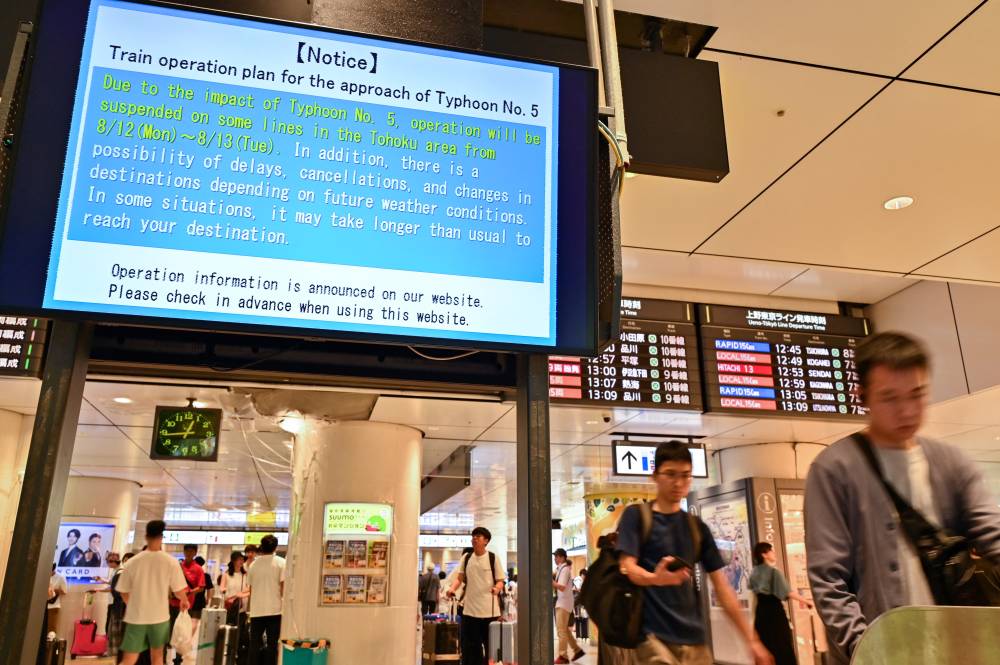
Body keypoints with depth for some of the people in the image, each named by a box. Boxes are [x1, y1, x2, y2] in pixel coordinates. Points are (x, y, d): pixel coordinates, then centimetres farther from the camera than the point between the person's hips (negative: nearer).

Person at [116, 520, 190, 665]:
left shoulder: (132, 562, -6)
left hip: (135, 617, 1)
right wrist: (185, 601, 18)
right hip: (159, 616, -1)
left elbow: (124, 593, 3)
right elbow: (178, 591, -4)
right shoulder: (171, 562, -9)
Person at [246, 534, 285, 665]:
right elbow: (284, 587, -8)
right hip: (274, 609, -3)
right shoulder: (281, 563, -3)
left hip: (256, 610, 3)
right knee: (272, 644, 1)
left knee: (255, 644, 9)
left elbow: (250, 588, 13)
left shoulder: (254, 564, 8)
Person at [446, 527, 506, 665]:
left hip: (490, 610, -3)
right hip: (469, 610, 3)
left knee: (491, 646, 5)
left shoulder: (493, 558, -3)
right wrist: (453, 588, -13)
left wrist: (497, 588, -25)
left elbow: (500, 581, -2)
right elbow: (460, 578, 7)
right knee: (469, 646, 7)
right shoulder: (466, 558, 7)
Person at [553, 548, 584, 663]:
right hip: (561, 601, 9)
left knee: (561, 630, -5)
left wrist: (551, 581, -23)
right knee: (565, 629, 16)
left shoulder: (565, 569, -15)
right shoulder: (560, 568, 11)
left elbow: (562, 587, -22)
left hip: (564, 602, -9)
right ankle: (577, 650, 24)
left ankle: (563, 656, 1)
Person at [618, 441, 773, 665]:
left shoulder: (697, 528, 13)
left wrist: (751, 639, 7)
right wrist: (655, 578, -32)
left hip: (694, 638, 5)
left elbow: (721, 585, 12)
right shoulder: (636, 515, -1)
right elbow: (628, 568, -10)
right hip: (653, 634, -5)